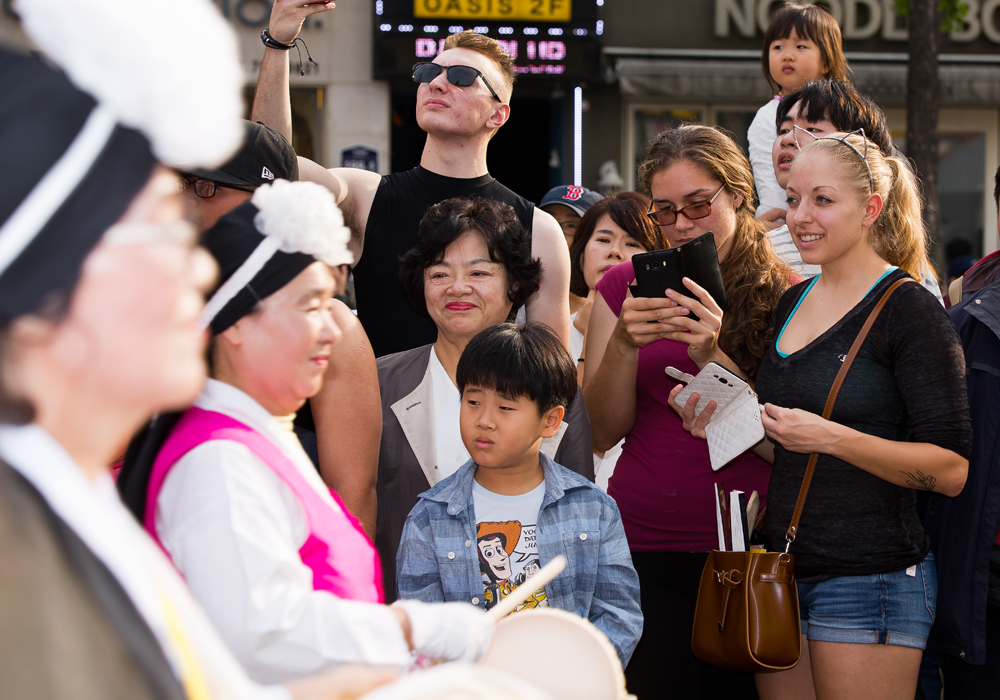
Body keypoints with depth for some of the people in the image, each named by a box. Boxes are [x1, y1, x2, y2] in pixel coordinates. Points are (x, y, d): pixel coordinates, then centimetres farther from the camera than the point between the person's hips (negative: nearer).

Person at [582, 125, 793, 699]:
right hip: (644, 546, 1)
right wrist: (624, 344, -13)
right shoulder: (625, 288, 8)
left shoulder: (786, 295, 1)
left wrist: (713, 356, -18)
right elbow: (602, 433, 4)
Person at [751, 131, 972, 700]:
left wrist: (831, 437, -23)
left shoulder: (909, 310, -8)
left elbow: (951, 469, -14)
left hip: (869, 577, -7)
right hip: (783, 567, 7)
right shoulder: (792, 304, 14)